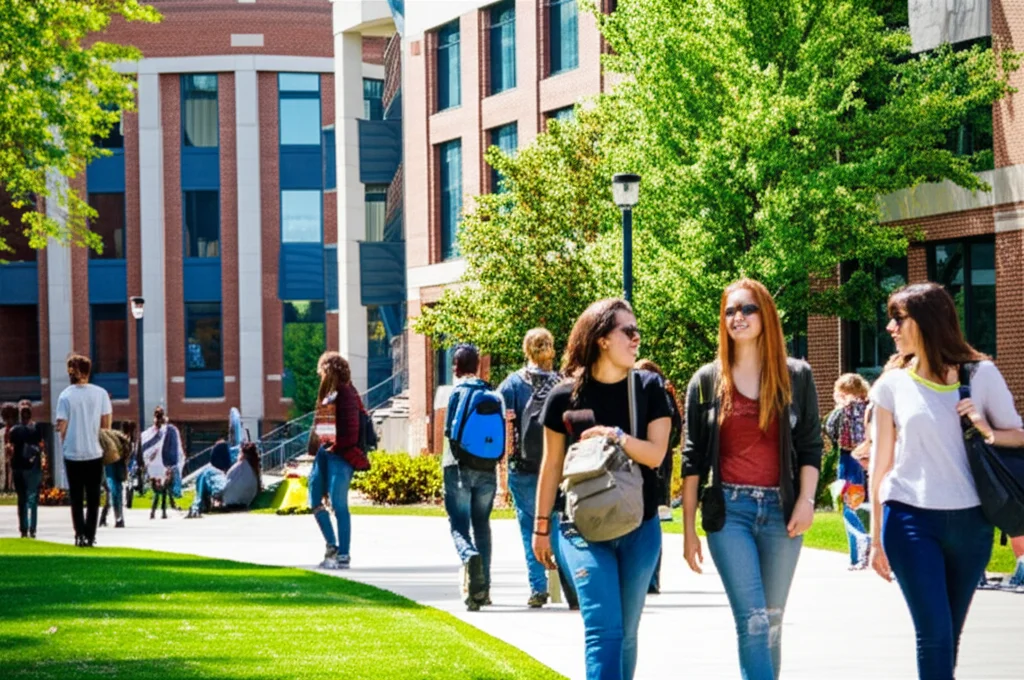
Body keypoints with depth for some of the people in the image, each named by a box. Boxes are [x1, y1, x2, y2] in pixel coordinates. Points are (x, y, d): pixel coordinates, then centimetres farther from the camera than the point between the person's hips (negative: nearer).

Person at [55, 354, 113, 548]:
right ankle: (90, 536, 7)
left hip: (72, 453, -1)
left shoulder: (65, 396, -7)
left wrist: (65, 445, 10)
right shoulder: (101, 394, -3)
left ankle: (80, 535, 0)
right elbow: (106, 424, 1)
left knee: (76, 497, 8)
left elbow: (62, 428, -7)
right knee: (93, 497, 10)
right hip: (94, 452, 1)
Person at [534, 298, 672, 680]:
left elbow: (655, 454, -6)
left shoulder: (649, 389, 2)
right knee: (604, 630, -14)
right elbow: (552, 465, 6)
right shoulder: (565, 397, -2)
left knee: (626, 633, 10)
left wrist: (614, 435, -20)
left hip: (640, 529, 2)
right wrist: (541, 526, 10)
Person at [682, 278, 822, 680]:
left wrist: (806, 500, -7)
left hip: (781, 509, 1)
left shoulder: (796, 377, 7)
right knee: (753, 620, -12)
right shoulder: (707, 381, 6)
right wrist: (688, 528, 3)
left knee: (771, 622, 7)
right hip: (728, 510, -1)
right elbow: (692, 459, 6)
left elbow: (810, 445, 8)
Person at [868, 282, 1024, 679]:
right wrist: (876, 538, 7)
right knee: (934, 633, -10)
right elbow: (881, 467, 7)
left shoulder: (981, 375, 2)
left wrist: (989, 433, -14)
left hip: (970, 522, 1)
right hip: (910, 520, -1)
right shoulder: (893, 384, 3)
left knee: (949, 635, 8)